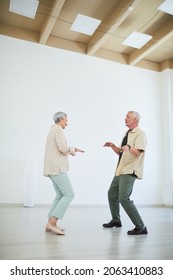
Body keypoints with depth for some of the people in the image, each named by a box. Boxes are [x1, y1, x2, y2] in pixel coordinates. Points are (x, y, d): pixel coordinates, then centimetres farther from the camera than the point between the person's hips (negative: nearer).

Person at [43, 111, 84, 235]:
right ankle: (52, 222, -9)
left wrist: (71, 149, 21)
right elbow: (63, 148, -20)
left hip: (53, 168, 10)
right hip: (57, 168, -10)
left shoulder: (53, 130, 23)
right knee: (69, 194, -9)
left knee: (60, 195, 13)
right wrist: (71, 149, 0)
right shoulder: (58, 130, -8)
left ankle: (51, 223, 13)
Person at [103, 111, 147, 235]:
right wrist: (112, 146, 4)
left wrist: (129, 147, -44)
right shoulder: (127, 134, 18)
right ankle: (116, 220, 36)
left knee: (124, 198, -17)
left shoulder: (140, 134, -10)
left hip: (130, 171, -10)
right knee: (112, 194, 18)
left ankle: (140, 227, -5)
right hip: (121, 170, 10)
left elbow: (138, 152, -25)